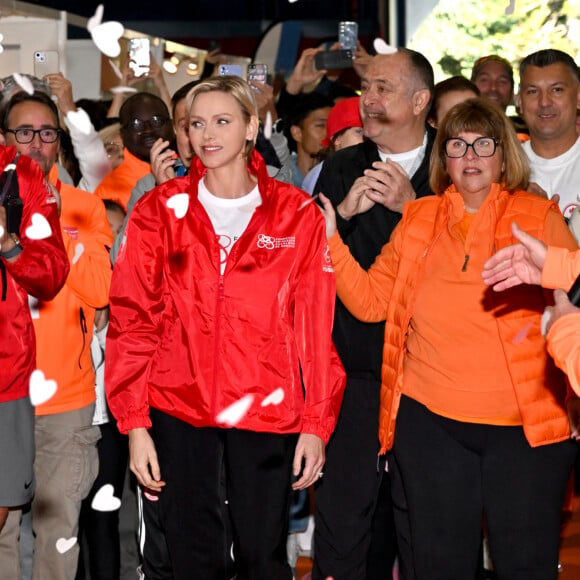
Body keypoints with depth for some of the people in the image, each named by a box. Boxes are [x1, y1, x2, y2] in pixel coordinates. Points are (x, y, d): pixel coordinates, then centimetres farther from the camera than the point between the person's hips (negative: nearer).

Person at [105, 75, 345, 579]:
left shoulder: (298, 215, 2)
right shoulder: (161, 211, 3)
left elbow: (317, 325, 1)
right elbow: (133, 319, 1)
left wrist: (316, 424, -3)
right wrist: (134, 424, -5)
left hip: (268, 413, 0)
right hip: (177, 410, 1)